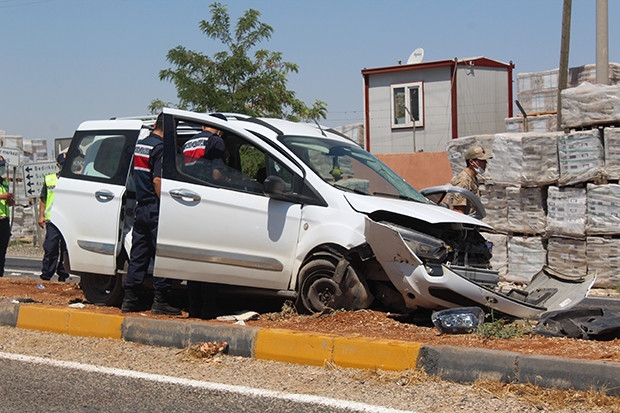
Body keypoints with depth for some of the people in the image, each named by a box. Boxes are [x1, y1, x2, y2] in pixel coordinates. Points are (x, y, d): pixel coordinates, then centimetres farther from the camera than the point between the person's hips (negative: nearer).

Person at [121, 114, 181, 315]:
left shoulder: (138, 145, 13)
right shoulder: (160, 148, -13)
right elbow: (157, 180, -20)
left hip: (141, 206, 8)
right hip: (155, 208, -8)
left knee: (138, 254, 11)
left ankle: (130, 299, 13)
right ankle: (160, 301, -2)